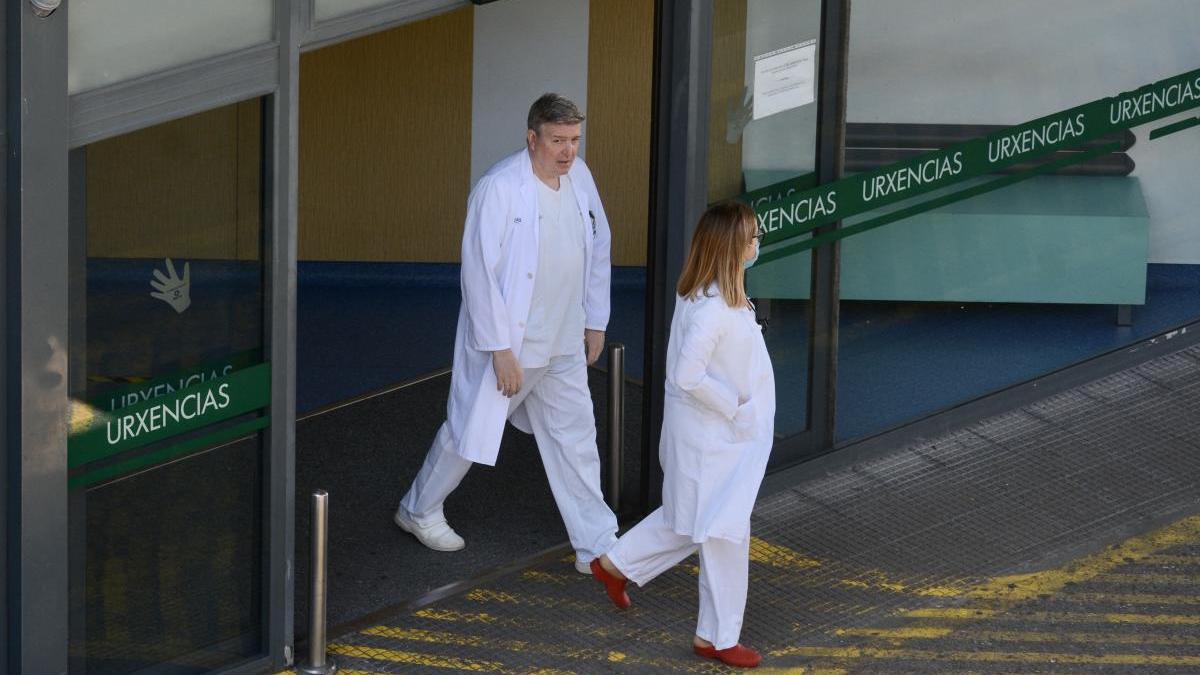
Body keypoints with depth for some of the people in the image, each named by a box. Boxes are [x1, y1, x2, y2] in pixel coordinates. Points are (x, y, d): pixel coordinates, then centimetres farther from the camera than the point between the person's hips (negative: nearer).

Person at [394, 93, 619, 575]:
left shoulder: (579, 178, 1)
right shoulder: (499, 189, -21)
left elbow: (597, 249, 15)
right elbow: (480, 272, -21)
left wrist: (595, 321, 16)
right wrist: (500, 349, -21)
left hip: (563, 345, 7)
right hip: (509, 342, -6)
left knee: (575, 440, 10)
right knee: (471, 430, 9)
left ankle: (596, 547, 17)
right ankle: (419, 510, 33)